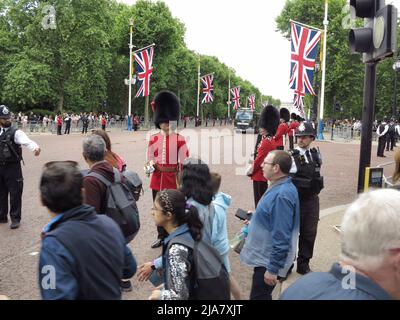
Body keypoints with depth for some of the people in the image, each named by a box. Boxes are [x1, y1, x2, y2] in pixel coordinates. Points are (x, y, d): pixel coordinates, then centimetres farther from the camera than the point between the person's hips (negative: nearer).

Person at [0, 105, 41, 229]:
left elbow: (26, 141, -30)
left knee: (15, 193, 2)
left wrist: (35, 148, -50)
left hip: (13, 167, -5)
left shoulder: (15, 132, -11)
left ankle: (15, 219, 16)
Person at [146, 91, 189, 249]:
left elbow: (184, 162, -3)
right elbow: (150, 158, 7)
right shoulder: (154, 139, 3)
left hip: (173, 178, -2)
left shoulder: (180, 139, -3)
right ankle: (161, 236, 25)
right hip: (158, 178, 3)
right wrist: (150, 165, -16)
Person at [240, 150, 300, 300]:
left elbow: (281, 236, -28)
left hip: (269, 260, -10)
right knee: (262, 295, 23)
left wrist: (273, 268, -24)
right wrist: (255, 218, 14)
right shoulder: (279, 187, 4)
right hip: (265, 255, 10)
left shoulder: (282, 195, -28)